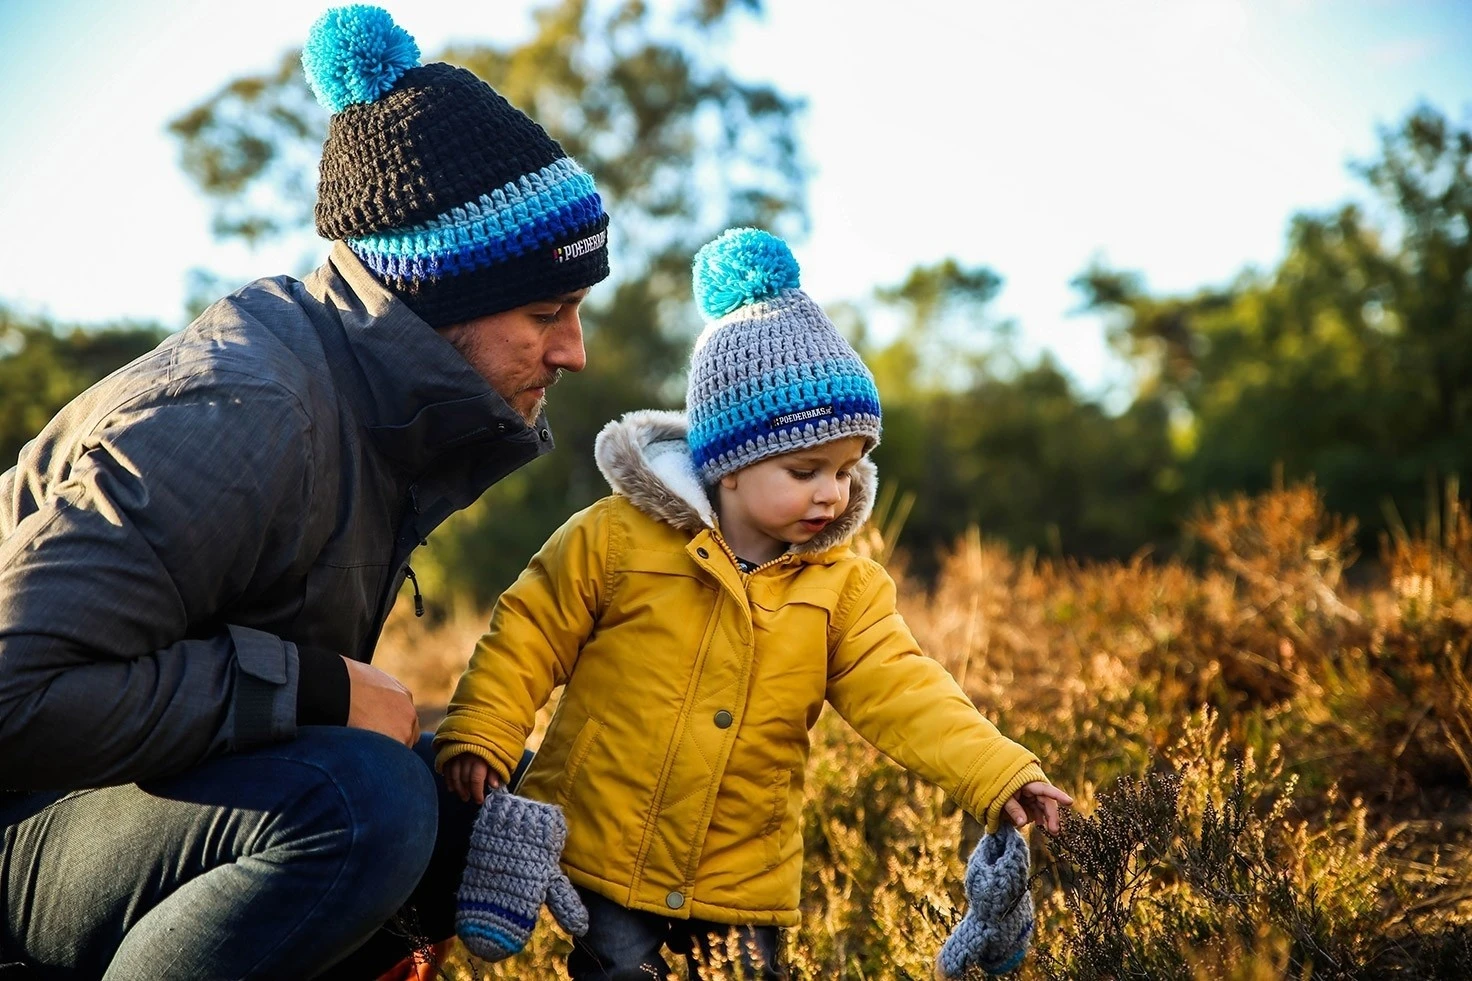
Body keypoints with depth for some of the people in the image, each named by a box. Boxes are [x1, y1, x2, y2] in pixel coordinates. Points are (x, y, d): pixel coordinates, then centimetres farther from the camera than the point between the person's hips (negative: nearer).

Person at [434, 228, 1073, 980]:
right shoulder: (620, 538, -8)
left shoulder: (844, 589, -1)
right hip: (594, 861, -3)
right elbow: (529, 635, -2)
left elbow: (904, 696, -8)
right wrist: (476, 736, -13)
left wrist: (1002, 776, -21)